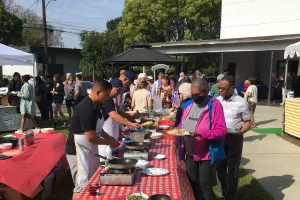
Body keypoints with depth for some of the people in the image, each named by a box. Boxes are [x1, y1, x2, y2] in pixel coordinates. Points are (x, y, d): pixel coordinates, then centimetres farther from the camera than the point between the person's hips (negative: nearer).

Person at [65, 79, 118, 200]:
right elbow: (91, 137, -27)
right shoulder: (88, 108, -26)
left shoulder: (94, 105, 6)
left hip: (88, 150, 10)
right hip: (79, 152, -10)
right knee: (82, 186, -1)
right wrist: (110, 142, -13)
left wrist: (109, 137, 6)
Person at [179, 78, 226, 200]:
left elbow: (221, 131, -20)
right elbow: (183, 124, 15)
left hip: (205, 154, -6)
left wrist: (201, 134, -30)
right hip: (190, 153, 6)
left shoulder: (214, 105, -14)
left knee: (205, 185, 4)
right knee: (192, 183, 18)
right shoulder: (189, 104, 5)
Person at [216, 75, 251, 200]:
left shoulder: (241, 102, -7)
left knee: (232, 169, 9)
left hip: (234, 139, -3)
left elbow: (248, 122, -3)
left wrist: (241, 131, -21)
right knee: (219, 167, 12)